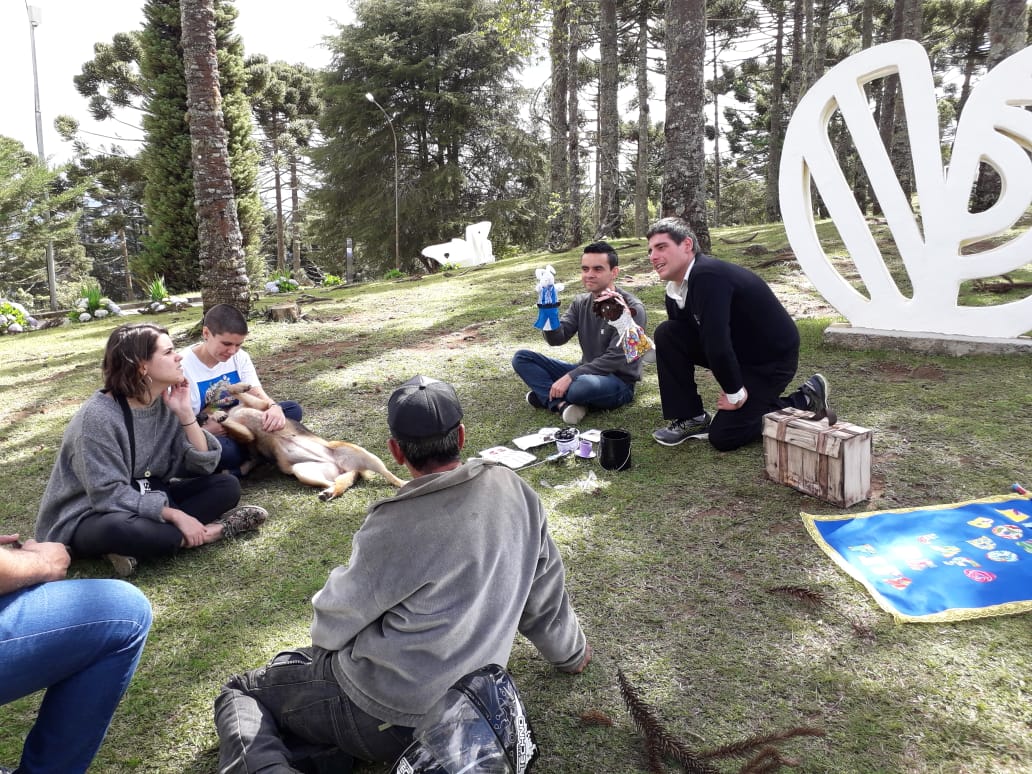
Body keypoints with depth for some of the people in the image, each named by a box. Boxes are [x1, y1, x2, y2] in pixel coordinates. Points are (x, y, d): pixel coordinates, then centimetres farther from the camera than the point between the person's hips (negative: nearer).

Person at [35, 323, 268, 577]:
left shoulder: (166, 403, -3)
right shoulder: (98, 417, -22)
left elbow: (203, 466, -6)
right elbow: (109, 495, -26)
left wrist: (185, 413, -16)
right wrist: (176, 516, -29)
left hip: (145, 498, 6)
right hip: (90, 516, -6)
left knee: (227, 486, -7)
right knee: (117, 529, -41)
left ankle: (159, 534, -20)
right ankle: (210, 531, -22)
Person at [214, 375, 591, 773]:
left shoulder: (395, 527, -24)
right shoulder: (513, 490, -8)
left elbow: (333, 623, -9)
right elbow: (546, 593, 4)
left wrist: (324, 637, 15)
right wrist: (571, 653, 22)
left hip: (387, 716, -6)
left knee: (240, 692, 14)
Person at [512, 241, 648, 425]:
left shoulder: (631, 308, -16)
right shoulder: (580, 302, 4)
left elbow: (615, 359, -22)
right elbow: (557, 339, -4)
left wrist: (570, 376, -26)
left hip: (619, 381, -7)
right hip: (586, 372, 7)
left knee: (584, 385, -42)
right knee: (521, 357, -3)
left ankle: (546, 395, -9)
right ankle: (562, 403, -22)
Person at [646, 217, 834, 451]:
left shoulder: (708, 276, -31)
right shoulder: (675, 291, -2)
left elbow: (716, 343, -35)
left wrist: (734, 393, -24)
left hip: (772, 358, -8)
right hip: (737, 350, 8)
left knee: (722, 437, -8)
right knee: (666, 334, -8)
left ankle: (805, 402, 8)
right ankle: (691, 419, 2)